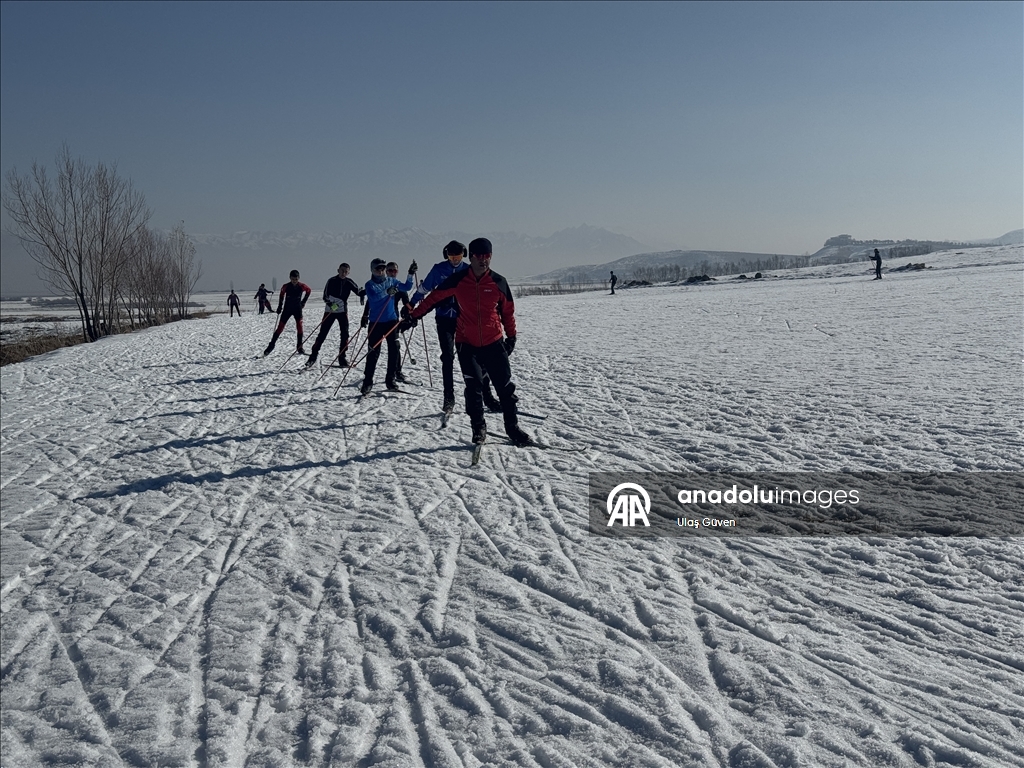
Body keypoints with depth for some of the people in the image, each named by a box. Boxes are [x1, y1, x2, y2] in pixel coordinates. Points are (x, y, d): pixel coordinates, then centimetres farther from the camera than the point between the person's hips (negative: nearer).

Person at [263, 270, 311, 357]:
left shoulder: (302, 286, -14)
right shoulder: (285, 286, -15)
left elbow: (309, 290, 8)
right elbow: (281, 295, 4)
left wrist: (303, 301, 7)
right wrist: (280, 307, 4)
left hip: (298, 309, 0)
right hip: (287, 309, 0)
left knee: (299, 325, -10)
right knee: (280, 326, -2)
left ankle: (299, 347, -3)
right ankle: (271, 345, 6)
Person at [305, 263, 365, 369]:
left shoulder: (349, 282, 0)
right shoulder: (332, 281, -7)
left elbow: (358, 291, -9)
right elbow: (325, 296, -9)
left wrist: (367, 291, -29)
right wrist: (330, 304, -28)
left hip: (343, 311, 2)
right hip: (330, 311, -2)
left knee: (345, 334, -4)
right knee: (322, 334, -2)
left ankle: (342, 358, 5)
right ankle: (313, 356, 6)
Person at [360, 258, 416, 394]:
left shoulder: (392, 281, 9)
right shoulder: (370, 285, -2)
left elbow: (406, 287, 9)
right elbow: (373, 297, -20)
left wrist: (410, 275, -4)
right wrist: (387, 292, -32)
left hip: (391, 320, 3)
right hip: (376, 323, -3)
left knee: (394, 350, 2)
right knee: (373, 352, -4)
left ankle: (390, 379, 12)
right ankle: (367, 381, 2)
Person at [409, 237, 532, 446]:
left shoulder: (499, 282, -3)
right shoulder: (458, 280, -5)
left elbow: (508, 311, 9)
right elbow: (434, 297, 5)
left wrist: (511, 336, 12)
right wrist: (414, 315, 7)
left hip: (494, 343, 1)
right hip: (467, 344, -1)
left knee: (505, 387, 2)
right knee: (473, 388, 0)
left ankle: (513, 429, 13)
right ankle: (478, 427, 15)